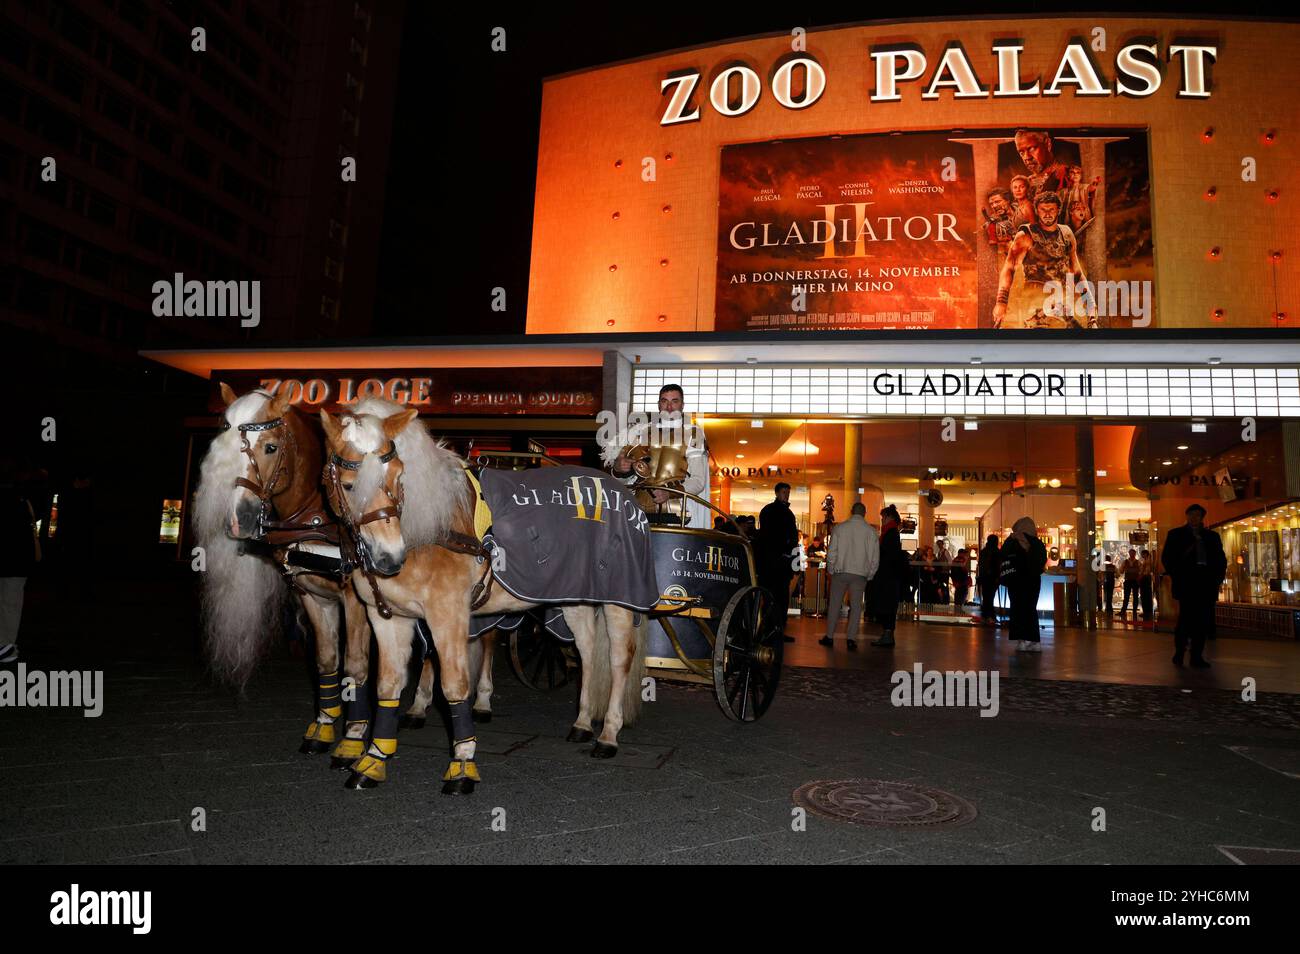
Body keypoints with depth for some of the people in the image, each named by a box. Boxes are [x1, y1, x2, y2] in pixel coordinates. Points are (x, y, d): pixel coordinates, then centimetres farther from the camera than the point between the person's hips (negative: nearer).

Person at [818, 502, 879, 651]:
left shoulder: (839, 528, -2)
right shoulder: (871, 531, 0)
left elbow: (831, 552, 0)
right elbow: (875, 557, 3)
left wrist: (831, 570, 11)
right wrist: (870, 574, 13)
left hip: (840, 571, 0)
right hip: (860, 573, 0)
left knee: (834, 604, 7)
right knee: (856, 606, 5)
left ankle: (829, 637, 11)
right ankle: (851, 639, 2)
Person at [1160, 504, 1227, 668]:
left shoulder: (1211, 536, 19)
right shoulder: (1176, 534, 10)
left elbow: (1221, 558, 19)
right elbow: (1167, 557, 6)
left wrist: (1219, 577, 6)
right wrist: (1176, 576, -4)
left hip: (1207, 582, 3)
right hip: (1186, 582, -3)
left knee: (1203, 620, 1)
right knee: (1186, 617, -11)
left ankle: (1197, 656, 7)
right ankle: (1179, 651, 4)